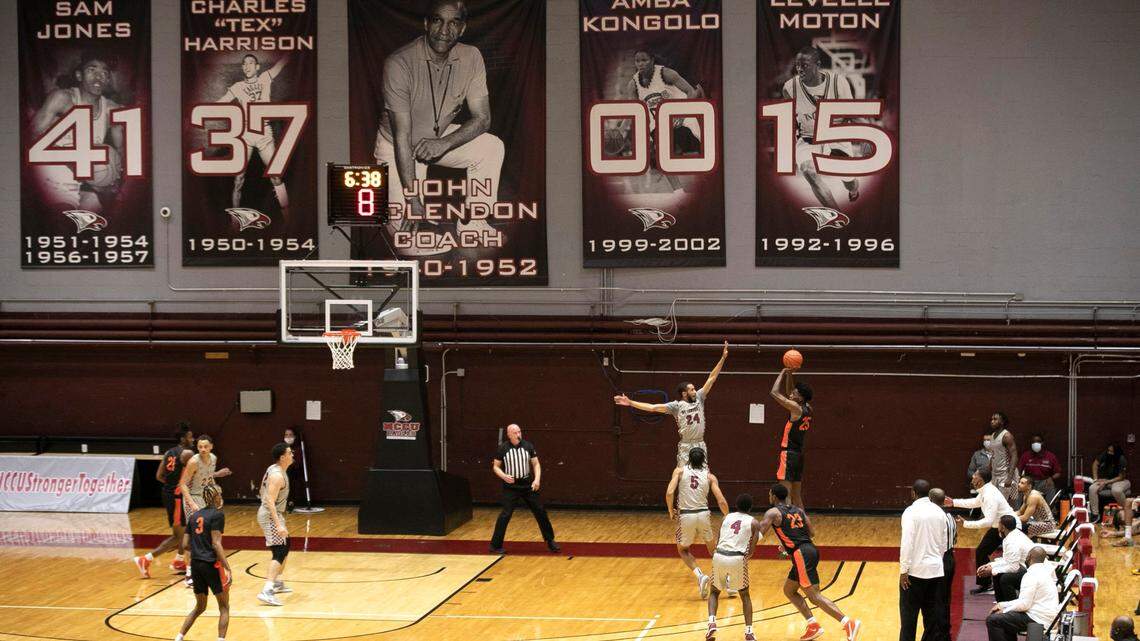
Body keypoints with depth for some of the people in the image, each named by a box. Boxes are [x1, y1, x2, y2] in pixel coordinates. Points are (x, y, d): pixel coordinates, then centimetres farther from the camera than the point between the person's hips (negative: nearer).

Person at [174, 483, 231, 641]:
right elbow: (216, 544, -16)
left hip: (195, 564, 6)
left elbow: (185, 544, 10)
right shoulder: (217, 515, -8)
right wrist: (228, 569, -18)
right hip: (211, 564, -6)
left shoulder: (194, 515, 11)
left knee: (199, 607, 21)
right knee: (224, 607, 5)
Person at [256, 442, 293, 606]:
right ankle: (266, 591, -30)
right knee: (279, 553, -18)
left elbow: (265, 495, 23)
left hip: (268, 514, 11)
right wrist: (278, 525, -34)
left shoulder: (275, 470, 11)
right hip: (271, 516, -11)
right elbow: (270, 501, -28)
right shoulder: (277, 475, -21)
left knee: (285, 546, 24)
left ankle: (277, 582, 35)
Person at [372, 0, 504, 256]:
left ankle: (470, 223, 0)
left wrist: (444, 143, -29)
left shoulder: (471, 58, -15)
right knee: (409, 237, -18)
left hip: (440, 137, 5)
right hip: (396, 146, -5)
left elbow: (482, 118, -10)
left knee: (492, 147, -18)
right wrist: (412, 201, -32)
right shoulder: (399, 63, -30)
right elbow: (402, 134, -30)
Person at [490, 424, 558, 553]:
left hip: (528, 486, 3)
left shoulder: (528, 446, -1)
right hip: (510, 487, -3)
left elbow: (536, 464, 5)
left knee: (540, 512, 5)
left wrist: (537, 479, -10)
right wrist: (504, 476, -17)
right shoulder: (503, 448, -6)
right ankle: (495, 545, 1)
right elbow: (495, 466, 2)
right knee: (505, 514, -10)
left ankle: (550, 541, 18)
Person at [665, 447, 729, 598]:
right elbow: (721, 501, -2)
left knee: (683, 549, 21)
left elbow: (669, 492, -9)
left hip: (685, 516, -1)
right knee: (713, 549, 25)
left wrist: (671, 512, 6)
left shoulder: (680, 471, 4)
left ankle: (699, 576, -2)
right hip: (703, 514, 2)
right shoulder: (709, 476, 7)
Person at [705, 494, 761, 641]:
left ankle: (712, 623, 1)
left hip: (719, 556, 2)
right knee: (745, 595, 19)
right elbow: (751, 550, 3)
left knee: (714, 592, 24)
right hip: (738, 559, -2)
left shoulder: (727, 517, 19)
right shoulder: (754, 522, 10)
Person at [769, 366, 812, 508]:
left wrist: (783, 373, -2)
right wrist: (789, 373, 15)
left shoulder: (796, 408, -14)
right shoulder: (807, 409, 9)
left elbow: (775, 392, -12)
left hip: (789, 454, -9)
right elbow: (788, 392, 23)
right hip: (799, 454, 9)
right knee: (797, 496, 12)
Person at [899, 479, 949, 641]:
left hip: (915, 570, -5)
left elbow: (907, 543, -17)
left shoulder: (911, 512, -12)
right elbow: (944, 543, 12)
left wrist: (903, 570, -13)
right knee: (933, 615, 12)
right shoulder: (939, 512, 5)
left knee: (909, 615, 4)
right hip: (936, 570, 5)